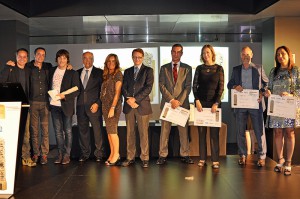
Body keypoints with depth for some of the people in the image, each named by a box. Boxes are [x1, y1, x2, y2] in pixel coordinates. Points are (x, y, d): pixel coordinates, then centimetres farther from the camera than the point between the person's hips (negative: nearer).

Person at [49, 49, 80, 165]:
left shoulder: (72, 73, -3)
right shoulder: (51, 71, 8)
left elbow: (76, 90, -8)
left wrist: (64, 96, -18)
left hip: (66, 105, -3)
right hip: (54, 105, 4)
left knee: (67, 131, 3)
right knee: (58, 131, 9)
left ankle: (67, 155, 10)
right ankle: (60, 154, 17)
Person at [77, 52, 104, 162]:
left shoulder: (99, 72, 3)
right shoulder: (77, 73, 14)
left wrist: (97, 103, -10)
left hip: (94, 106, -3)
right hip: (81, 106, 4)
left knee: (97, 131, -1)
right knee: (83, 130, 8)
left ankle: (99, 154, 9)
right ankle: (85, 153, 19)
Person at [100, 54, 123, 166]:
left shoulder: (118, 74, -6)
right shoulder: (106, 75, 15)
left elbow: (117, 92, -12)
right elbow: (103, 92, 14)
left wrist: (113, 107, -17)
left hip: (114, 105, -7)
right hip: (105, 105, 7)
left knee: (112, 130, -8)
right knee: (109, 131, 7)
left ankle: (116, 155, 0)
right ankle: (112, 154, 12)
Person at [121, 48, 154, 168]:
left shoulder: (148, 70, 5)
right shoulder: (127, 71, 18)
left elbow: (148, 87, -7)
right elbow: (124, 87, 10)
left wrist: (135, 99, -13)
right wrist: (128, 99, -9)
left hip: (142, 105, -4)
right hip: (129, 106, 4)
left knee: (143, 133, -2)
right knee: (130, 133, 6)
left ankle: (145, 158, 4)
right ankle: (130, 157, 12)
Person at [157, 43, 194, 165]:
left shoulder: (187, 68, 8)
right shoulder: (164, 68, 10)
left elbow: (188, 87, 1)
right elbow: (162, 86, 2)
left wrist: (179, 101, -11)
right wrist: (171, 100, -10)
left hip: (182, 103, 0)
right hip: (167, 103, 0)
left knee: (183, 130, 3)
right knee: (164, 130, 1)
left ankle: (185, 155, 11)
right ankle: (162, 156, 6)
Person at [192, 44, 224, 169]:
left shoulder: (219, 69, 4)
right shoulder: (199, 68, 8)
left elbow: (221, 87, -1)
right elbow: (194, 85, 5)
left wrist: (216, 103, -10)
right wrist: (197, 100, -8)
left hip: (214, 102, -2)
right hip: (200, 102, 2)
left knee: (214, 132, -2)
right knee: (201, 132, 3)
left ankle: (215, 160, 2)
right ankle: (202, 159, 9)